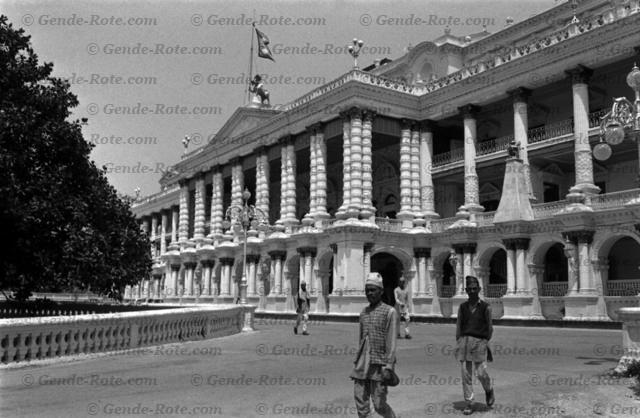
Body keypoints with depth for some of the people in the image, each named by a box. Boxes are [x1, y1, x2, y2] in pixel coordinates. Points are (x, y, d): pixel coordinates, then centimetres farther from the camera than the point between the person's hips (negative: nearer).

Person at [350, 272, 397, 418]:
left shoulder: (390, 312, -5)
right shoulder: (364, 313, 13)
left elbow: (391, 342, -11)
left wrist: (389, 367, -18)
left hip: (379, 365, -5)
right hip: (362, 364, 5)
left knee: (379, 404, 0)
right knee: (361, 402, 1)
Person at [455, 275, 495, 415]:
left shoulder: (486, 307, 2)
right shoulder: (462, 307, 9)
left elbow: (489, 327, 6)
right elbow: (458, 326, 10)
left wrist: (487, 343, 4)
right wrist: (457, 344, 4)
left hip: (479, 341, -2)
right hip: (464, 340, 2)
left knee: (481, 373, -4)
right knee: (465, 374, 1)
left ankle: (489, 391, 29)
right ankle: (468, 403, 9)